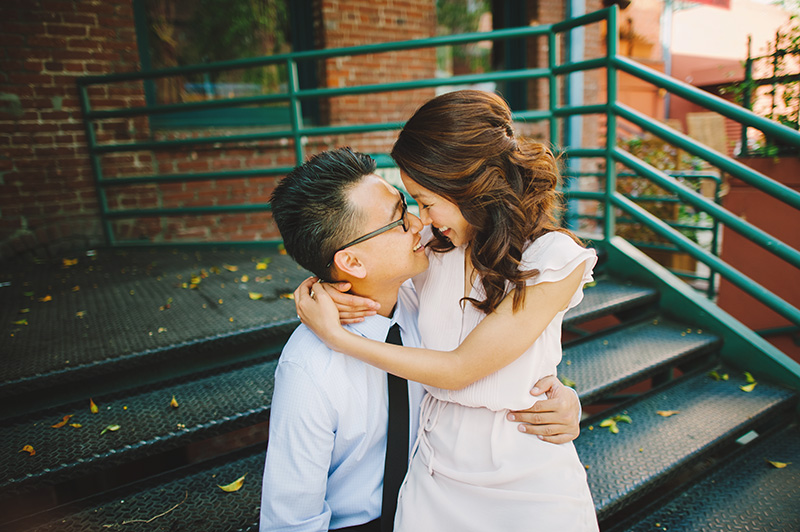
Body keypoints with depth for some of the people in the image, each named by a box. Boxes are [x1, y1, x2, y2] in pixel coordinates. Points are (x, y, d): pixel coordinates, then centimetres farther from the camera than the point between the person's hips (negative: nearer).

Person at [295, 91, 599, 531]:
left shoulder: (555, 261, -20)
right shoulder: (433, 249, -8)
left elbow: (458, 369, -21)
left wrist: (335, 337, -19)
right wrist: (321, 288, -13)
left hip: (528, 479, -3)